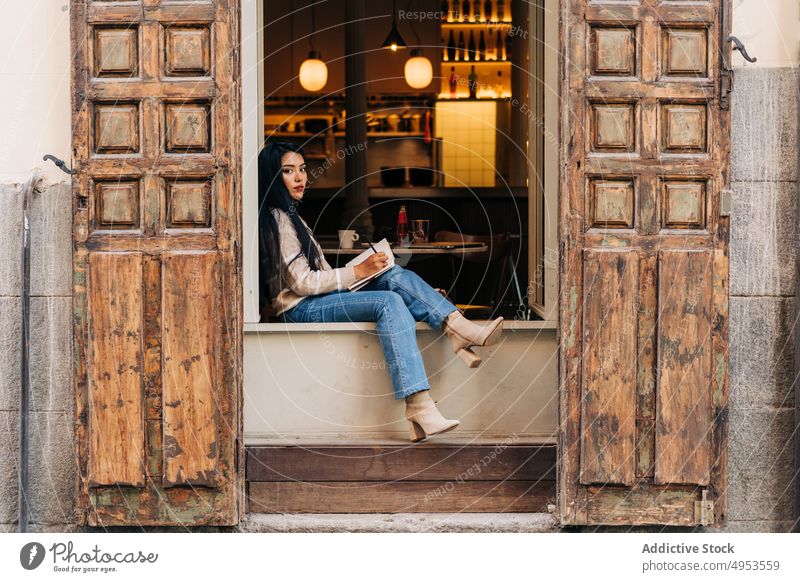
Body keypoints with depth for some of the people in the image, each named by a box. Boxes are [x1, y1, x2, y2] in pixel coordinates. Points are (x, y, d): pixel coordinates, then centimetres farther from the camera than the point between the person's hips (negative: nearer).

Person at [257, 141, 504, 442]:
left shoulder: (288, 216, 22)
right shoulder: (277, 220, -10)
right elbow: (302, 282, -17)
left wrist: (353, 274, 7)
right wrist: (357, 271, -15)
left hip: (319, 298, 9)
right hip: (300, 310, -9)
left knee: (397, 277, -9)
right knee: (389, 303, -28)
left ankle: (460, 330, -27)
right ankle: (419, 406, -41)